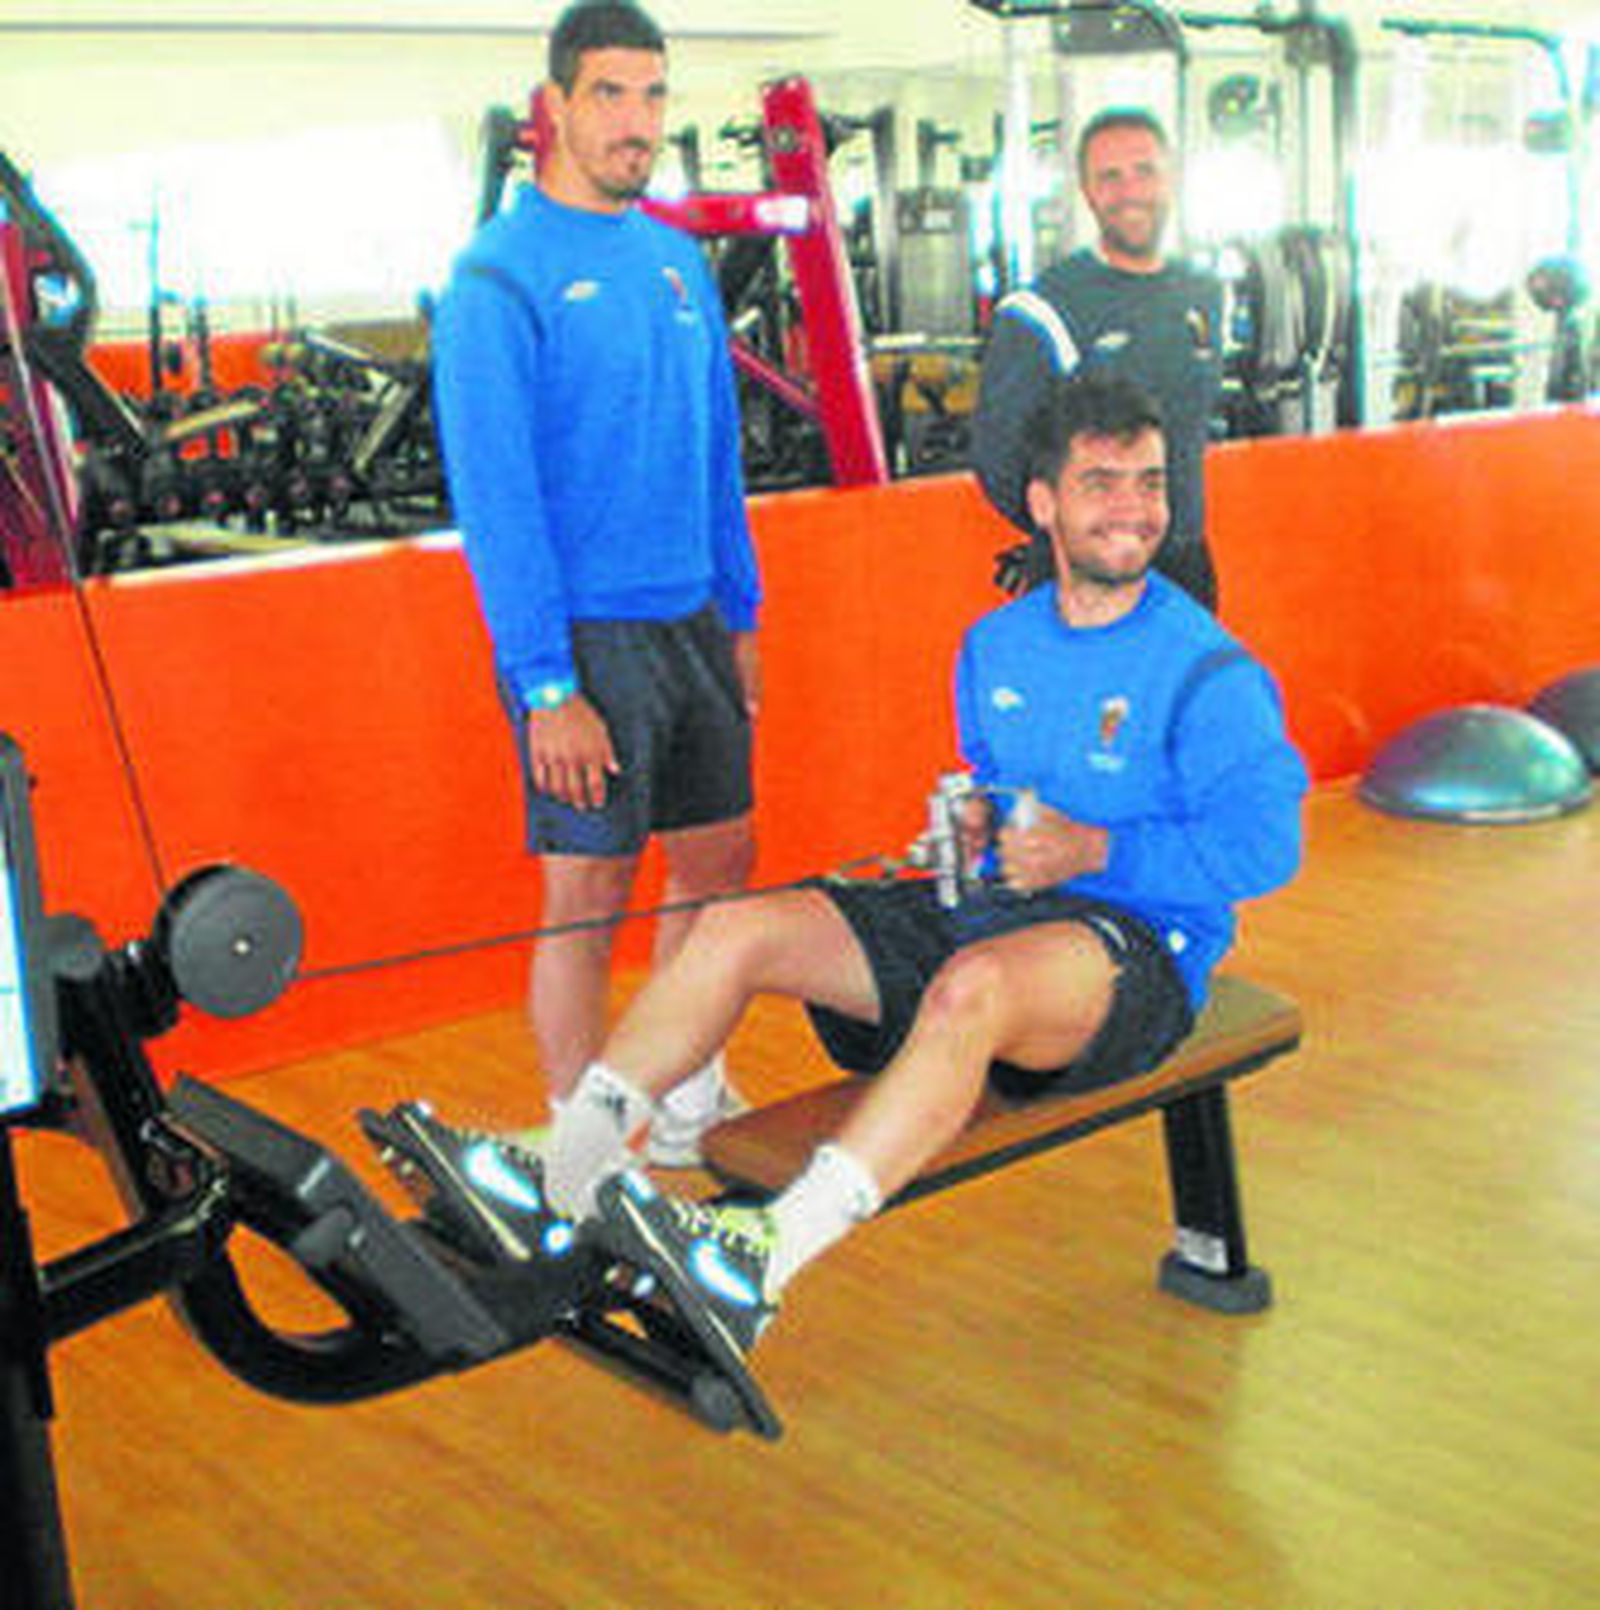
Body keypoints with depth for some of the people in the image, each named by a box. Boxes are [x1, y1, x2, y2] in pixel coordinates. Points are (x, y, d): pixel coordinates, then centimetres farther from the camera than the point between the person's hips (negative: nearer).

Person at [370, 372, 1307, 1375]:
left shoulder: (1209, 671, -8)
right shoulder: (997, 643, 12)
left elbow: (1267, 843, -14)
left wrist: (1098, 850, -21)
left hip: (1138, 946, -7)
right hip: (987, 910, 7)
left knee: (973, 986, -42)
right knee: (737, 930, -9)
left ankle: (763, 1262, -53)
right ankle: (554, 1178, -18)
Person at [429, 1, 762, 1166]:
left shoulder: (679, 260, 10)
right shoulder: (502, 276, -12)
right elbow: (492, 495, -15)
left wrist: (741, 613, 14)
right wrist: (547, 686, -19)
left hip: (693, 621, 7)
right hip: (586, 637, -7)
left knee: (719, 862, 15)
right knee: (589, 902, 1)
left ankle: (692, 1112, 33)